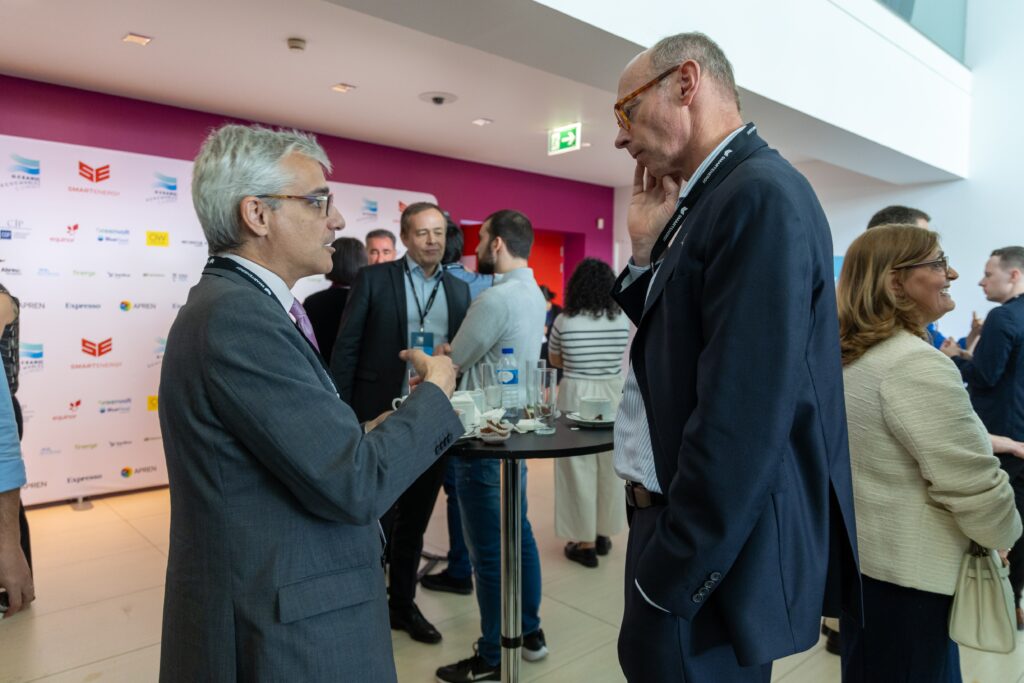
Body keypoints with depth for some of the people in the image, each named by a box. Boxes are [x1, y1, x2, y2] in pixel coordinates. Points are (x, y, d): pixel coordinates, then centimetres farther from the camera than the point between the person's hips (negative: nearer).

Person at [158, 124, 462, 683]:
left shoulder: (232, 303, 6)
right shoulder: (238, 317, -24)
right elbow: (354, 485, -26)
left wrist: (365, 435, 0)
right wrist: (435, 392, -13)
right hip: (283, 637, -9)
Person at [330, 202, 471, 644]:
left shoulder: (459, 290, 9)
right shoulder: (374, 279, -3)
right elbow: (346, 348, -5)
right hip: (381, 417, -4)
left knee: (414, 520, 16)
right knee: (378, 520, 7)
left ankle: (403, 603, 33)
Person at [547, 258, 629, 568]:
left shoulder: (563, 321, -7)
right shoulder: (622, 320, -2)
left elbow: (554, 361, 8)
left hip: (576, 397, -3)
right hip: (613, 397, 3)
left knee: (579, 468, 6)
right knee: (609, 467, 14)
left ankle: (585, 542, 13)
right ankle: (603, 534, 28)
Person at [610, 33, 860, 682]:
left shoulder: (763, 194, -19)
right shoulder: (709, 199, 10)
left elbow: (742, 415, -25)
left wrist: (672, 575, -19)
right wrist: (646, 249, 3)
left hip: (714, 553, -9)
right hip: (685, 517, 9)